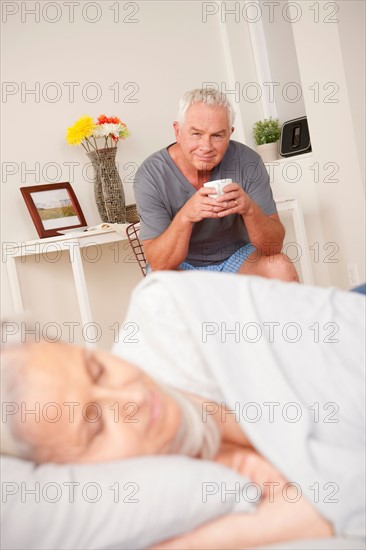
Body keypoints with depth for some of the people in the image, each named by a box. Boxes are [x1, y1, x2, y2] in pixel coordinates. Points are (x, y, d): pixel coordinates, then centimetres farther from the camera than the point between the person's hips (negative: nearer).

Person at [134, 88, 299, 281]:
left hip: (236, 258, 2)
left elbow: (274, 247, -14)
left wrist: (250, 209, -35)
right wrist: (185, 217, -40)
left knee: (281, 267, -26)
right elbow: (158, 264, -22)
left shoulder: (247, 162, -15)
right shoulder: (151, 175, -19)